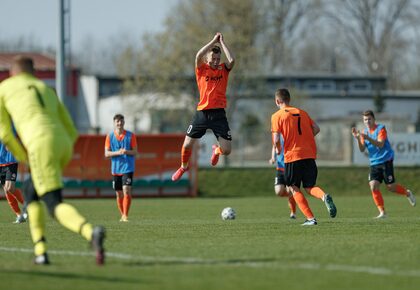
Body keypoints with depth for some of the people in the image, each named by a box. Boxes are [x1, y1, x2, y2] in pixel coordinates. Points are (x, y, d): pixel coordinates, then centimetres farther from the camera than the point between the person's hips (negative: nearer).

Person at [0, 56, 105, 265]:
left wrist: (25, 158, 25)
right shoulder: (47, 90, 34)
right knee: (29, 190, 28)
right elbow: (72, 133, 29)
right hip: (64, 144, 6)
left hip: (41, 144, -6)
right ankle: (40, 251, 16)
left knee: (56, 207, -10)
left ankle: (91, 233, -43)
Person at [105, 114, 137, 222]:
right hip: (116, 168, 3)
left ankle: (125, 215, -14)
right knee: (119, 194, 8)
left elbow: (135, 152, 1)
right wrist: (118, 153, -15)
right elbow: (106, 153, 1)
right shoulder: (110, 136, 4)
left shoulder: (130, 136, 0)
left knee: (126, 191, -16)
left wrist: (127, 152, -19)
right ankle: (122, 215, 21)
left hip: (128, 168, -3)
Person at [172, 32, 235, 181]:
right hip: (202, 112, 0)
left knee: (226, 150, -5)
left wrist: (222, 42, -8)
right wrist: (214, 41, -14)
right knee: (188, 144, 2)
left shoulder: (223, 70, 6)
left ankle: (216, 151, 34)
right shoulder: (202, 69, 2)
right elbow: (198, 56, -18)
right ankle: (183, 167, 32)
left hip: (219, 114, 0)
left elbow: (232, 60, -15)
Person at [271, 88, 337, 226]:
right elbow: (316, 129, 10)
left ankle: (310, 218, -4)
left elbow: (276, 139, -9)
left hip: (292, 156, -5)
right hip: (310, 155, 5)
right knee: (309, 187, 13)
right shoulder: (302, 112, 16)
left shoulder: (277, 116, 0)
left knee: (294, 188, 9)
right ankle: (324, 196, -22)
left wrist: (278, 148, 10)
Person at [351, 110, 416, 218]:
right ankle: (382, 212, -6)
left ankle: (407, 193, 27)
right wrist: (357, 138, -16)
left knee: (390, 187, -4)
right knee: (373, 186, -12)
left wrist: (368, 138, -36)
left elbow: (380, 144, -23)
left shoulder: (381, 128, -9)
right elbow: (362, 149, 1)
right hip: (374, 163, 5)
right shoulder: (365, 132, 9)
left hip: (386, 160, -5)